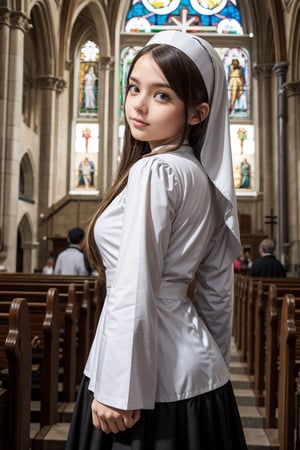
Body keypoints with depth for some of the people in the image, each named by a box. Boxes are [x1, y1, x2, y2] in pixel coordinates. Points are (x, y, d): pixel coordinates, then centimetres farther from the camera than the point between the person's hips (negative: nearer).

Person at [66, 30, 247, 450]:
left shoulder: (154, 170, -18)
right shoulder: (206, 178, 6)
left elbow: (133, 294, -21)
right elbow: (216, 292, 10)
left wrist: (119, 391, -14)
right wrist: (213, 369, 18)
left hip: (149, 375, -8)